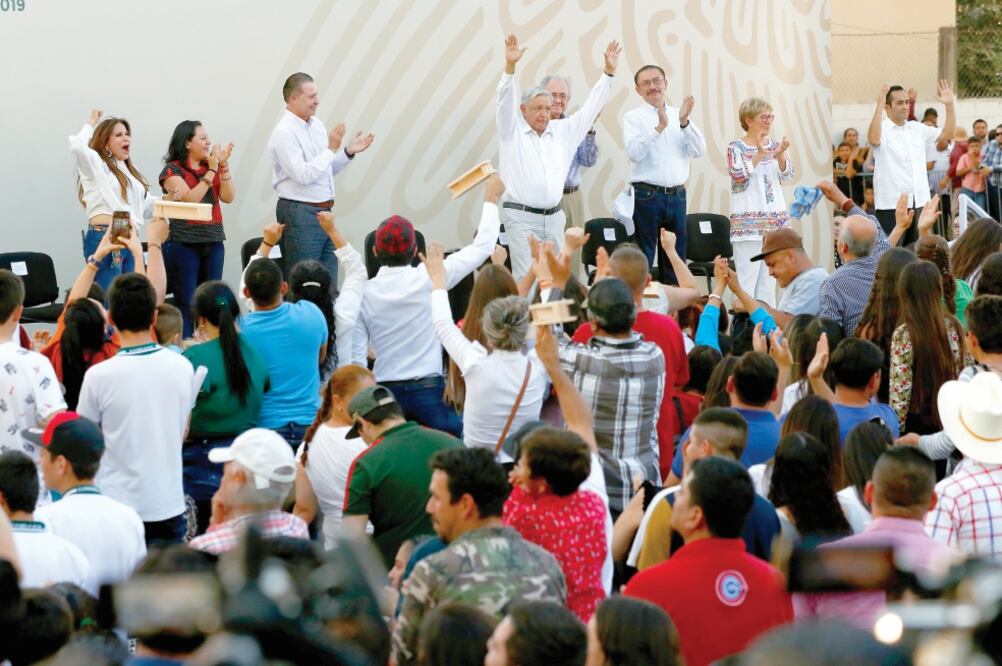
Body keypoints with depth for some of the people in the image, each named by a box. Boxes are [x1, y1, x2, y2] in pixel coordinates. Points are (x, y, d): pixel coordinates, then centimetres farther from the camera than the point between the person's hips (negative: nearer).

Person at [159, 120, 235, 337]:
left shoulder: (211, 168, 13)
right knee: (186, 303, -4)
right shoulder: (172, 170, -2)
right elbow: (190, 198, -15)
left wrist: (223, 165, -6)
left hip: (213, 242, 5)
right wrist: (212, 170, -12)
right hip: (184, 243, -5)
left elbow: (228, 197, 3)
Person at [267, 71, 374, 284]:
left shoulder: (317, 125, 12)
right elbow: (302, 175, -21)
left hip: (324, 211, 8)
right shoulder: (284, 132, -13)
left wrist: (349, 152, 5)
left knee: (328, 284, 11)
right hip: (300, 213, -8)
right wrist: (331, 149, -17)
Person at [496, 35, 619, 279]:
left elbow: (590, 107, 13)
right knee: (527, 279, -10)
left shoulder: (562, 131, 12)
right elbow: (506, 101, -13)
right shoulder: (512, 131, 1)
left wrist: (609, 72, 7)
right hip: (522, 217, -5)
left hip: (554, 217, 5)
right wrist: (510, 66, -28)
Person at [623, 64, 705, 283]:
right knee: (643, 259, -2)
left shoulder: (680, 115, 11)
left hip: (677, 195, 4)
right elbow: (634, 152, -17)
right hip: (647, 196, -4)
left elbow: (699, 150, 0)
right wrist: (659, 127, -27)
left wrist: (685, 122, -13)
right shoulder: (633, 117, -1)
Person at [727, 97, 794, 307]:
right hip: (748, 221, -5)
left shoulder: (774, 145, 11)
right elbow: (737, 175, -15)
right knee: (747, 276, -8)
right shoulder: (736, 147, -2)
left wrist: (780, 155, -15)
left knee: (770, 276, 7)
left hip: (775, 219, 5)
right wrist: (759, 155, -22)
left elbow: (786, 175, 3)